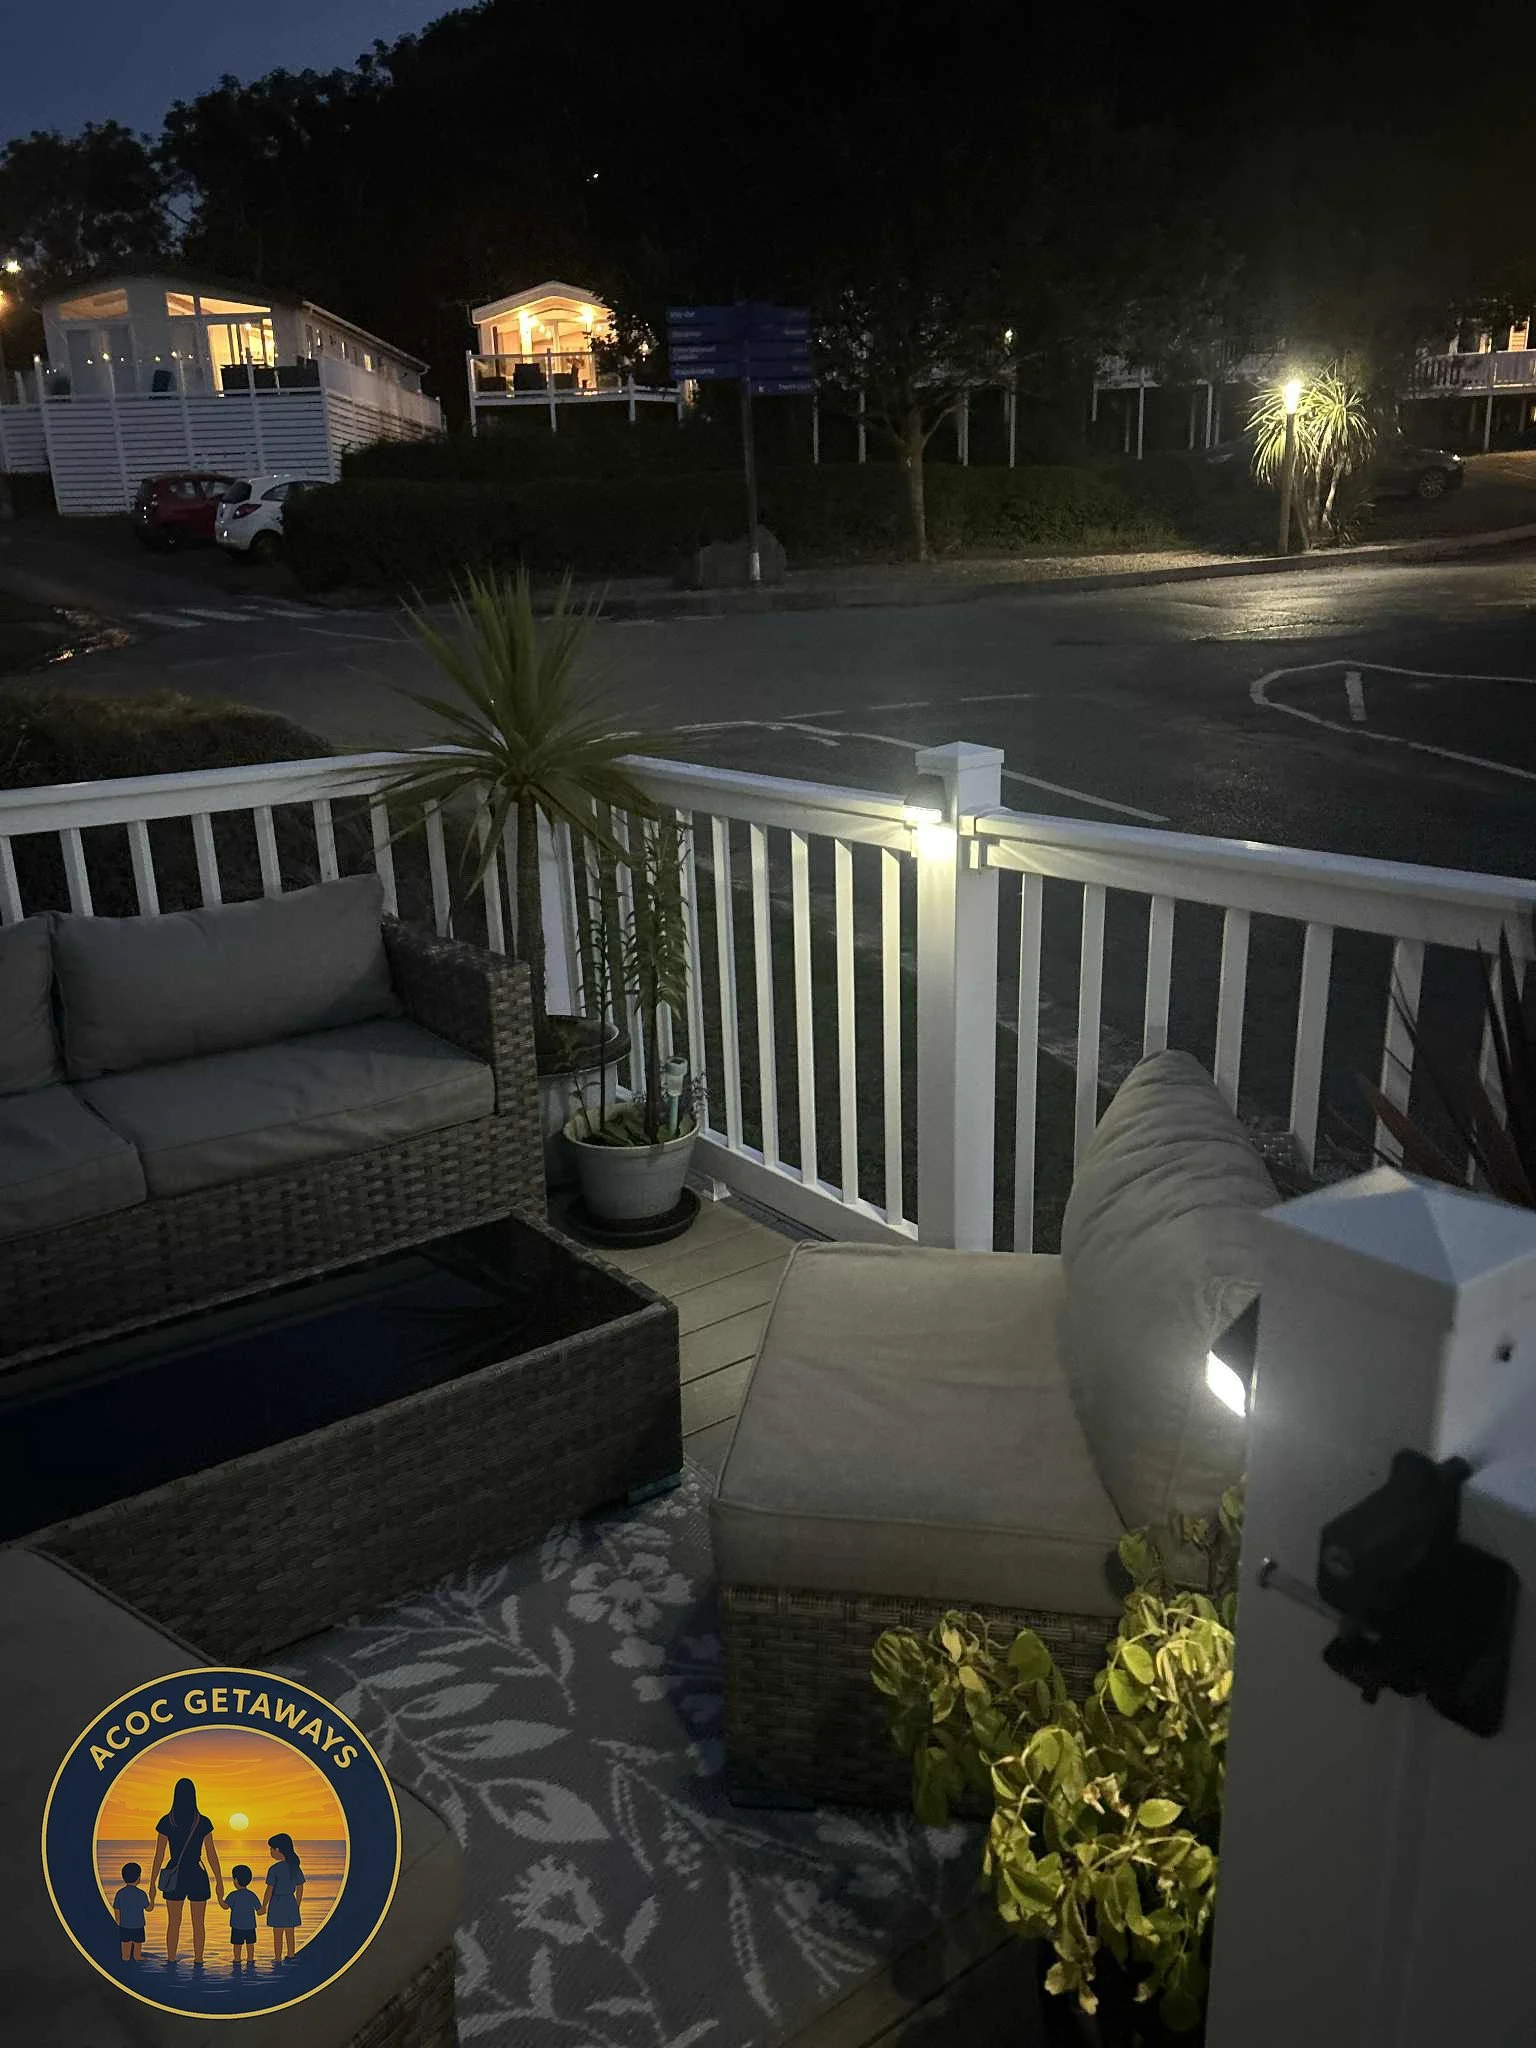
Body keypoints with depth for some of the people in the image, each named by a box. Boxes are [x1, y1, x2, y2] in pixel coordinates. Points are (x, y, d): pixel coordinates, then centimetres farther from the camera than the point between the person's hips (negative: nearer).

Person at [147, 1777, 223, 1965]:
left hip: (174, 1877, 0)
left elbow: (159, 1855, -5)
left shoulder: (166, 1822, -6)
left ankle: (171, 1963, 12)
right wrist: (219, 1880, 5)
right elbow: (211, 1855, -2)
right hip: (197, 1876, 0)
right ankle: (198, 1962, 10)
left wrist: (152, 1882, 4)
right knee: (198, 1924, 9)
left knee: (173, 1924, 11)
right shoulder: (203, 1822, -5)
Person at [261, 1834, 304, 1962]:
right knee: (290, 1933, 16)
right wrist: (297, 1906, 18)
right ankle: (290, 1957, 25)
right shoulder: (296, 1868, 1)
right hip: (291, 1903, 5)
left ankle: (278, 1959, 12)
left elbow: (269, 1890, -14)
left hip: (277, 1903, -5)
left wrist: (263, 1906, -1)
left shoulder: (274, 1869, -17)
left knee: (277, 1934, 7)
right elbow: (300, 1889, 7)